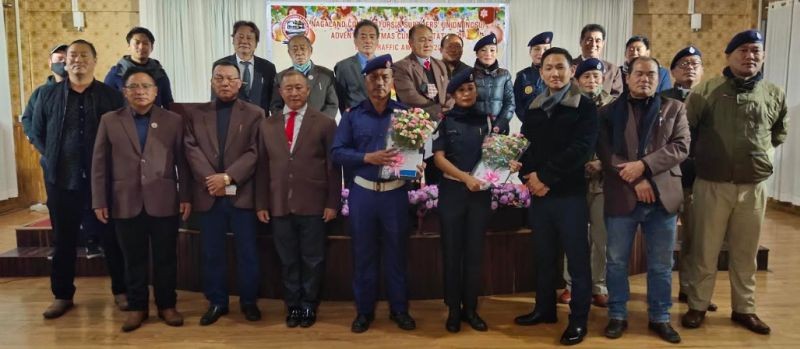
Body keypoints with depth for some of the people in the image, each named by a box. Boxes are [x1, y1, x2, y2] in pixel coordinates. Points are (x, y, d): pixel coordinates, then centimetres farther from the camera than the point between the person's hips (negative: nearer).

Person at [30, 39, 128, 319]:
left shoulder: (111, 95, 2)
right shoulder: (47, 94, 7)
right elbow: (36, 133, 12)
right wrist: (52, 159, 1)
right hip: (61, 180, 2)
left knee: (111, 237, 5)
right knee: (64, 239, 11)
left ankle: (121, 291, 19)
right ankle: (62, 295, 25)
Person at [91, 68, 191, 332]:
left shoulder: (173, 121, 4)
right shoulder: (109, 121, 6)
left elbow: (182, 162, 3)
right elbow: (99, 164, 5)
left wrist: (186, 196, -1)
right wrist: (99, 201, 0)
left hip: (164, 203, 0)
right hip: (126, 204, 1)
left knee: (165, 258, 8)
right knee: (134, 260, 10)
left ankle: (166, 305, 22)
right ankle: (137, 307, 24)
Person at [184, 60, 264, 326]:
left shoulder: (254, 113, 4)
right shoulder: (196, 114, 11)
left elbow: (254, 152, -6)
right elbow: (191, 150, 0)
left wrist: (228, 177, -16)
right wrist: (212, 180, -13)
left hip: (242, 193, -2)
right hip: (208, 194, 2)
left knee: (247, 251, 5)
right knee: (212, 252, 9)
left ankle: (249, 301, 19)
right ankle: (216, 302, 22)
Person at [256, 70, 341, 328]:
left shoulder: (325, 123, -1)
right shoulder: (268, 125, 9)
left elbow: (333, 166, -3)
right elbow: (262, 167, 7)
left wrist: (332, 203, -6)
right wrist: (261, 203, 4)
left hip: (313, 205, -2)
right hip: (279, 206, 3)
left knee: (312, 260, 9)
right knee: (288, 261, 12)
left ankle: (309, 306, 25)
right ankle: (293, 306, 27)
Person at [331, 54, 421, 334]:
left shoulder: (405, 114, 3)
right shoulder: (352, 116, 3)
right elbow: (337, 152, -3)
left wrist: (418, 165, -18)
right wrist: (368, 158, -17)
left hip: (395, 193, 0)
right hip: (362, 193, 0)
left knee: (396, 253, 9)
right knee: (363, 254, 9)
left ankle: (399, 309, 23)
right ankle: (364, 310, 23)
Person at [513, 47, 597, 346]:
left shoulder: (585, 107, -3)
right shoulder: (533, 109, 14)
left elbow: (581, 149, -15)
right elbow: (525, 146, 10)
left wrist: (546, 177, -16)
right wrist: (529, 176, -9)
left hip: (571, 194, -5)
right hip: (538, 194, 5)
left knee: (577, 258, 3)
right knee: (544, 256, 15)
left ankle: (579, 318, 16)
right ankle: (545, 308, 31)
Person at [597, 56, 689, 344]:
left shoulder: (675, 109, 9)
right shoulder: (609, 112, 6)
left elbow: (680, 147, -3)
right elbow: (605, 153, -4)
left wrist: (643, 165, -16)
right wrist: (635, 179, -14)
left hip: (663, 196, 1)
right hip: (621, 196, -1)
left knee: (661, 265, 9)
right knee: (617, 261, 7)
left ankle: (659, 318, 24)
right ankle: (617, 316, 21)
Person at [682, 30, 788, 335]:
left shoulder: (774, 94, 6)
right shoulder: (706, 91, -4)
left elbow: (780, 131, 22)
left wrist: (763, 154, 13)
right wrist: (700, 157, 2)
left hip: (754, 187, 3)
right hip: (711, 185, -3)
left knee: (745, 254, 13)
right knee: (705, 251, 6)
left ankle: (744, 309, 28)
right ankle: (697, 306, 20)